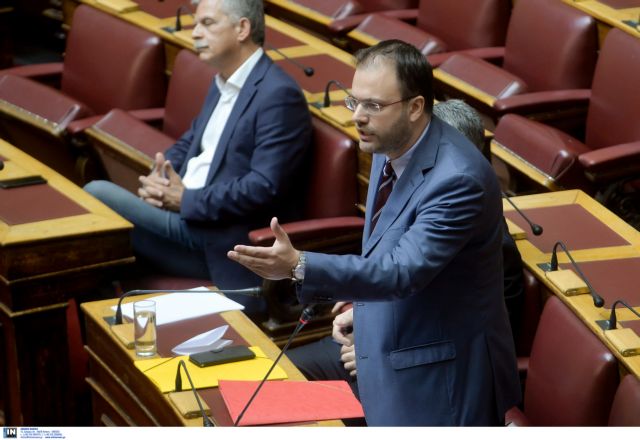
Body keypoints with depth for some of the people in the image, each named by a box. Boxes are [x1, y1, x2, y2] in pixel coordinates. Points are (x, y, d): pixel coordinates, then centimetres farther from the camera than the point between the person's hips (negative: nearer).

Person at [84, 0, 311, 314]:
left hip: (225, 242, -9)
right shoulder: (223, 83, 15)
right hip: (184, 216, 9)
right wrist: (159, 176, 2)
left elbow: (264, 188, -23)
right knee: (96, 195, -9)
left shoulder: (278, 94, -15)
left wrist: (186, 200, -16)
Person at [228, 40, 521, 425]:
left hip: (442, 379, -9)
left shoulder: (458, 178, -28)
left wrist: (298, 267, -43)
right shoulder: (391, 148, 0)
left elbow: (402, 269, -34)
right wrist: (365, 306, 7)